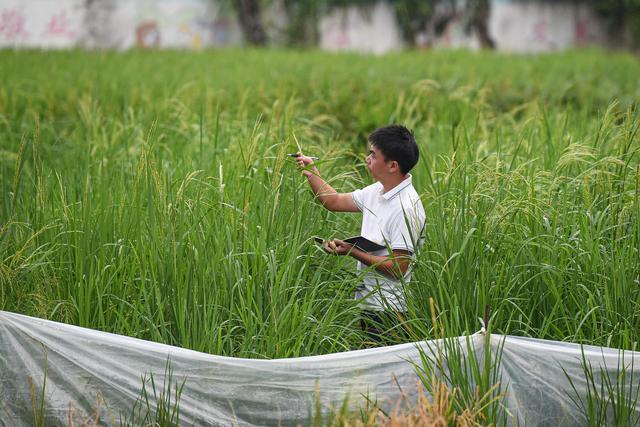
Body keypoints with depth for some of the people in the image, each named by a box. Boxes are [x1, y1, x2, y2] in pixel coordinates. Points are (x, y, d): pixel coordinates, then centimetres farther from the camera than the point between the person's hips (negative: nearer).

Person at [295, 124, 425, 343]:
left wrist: (353, 252, -20)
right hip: (368, 303, 9)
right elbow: (335, 202, 24)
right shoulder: (376, 191, 8)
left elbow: (398, 268, -23)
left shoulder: (407, 208, -21)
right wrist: (311, 173, 13)